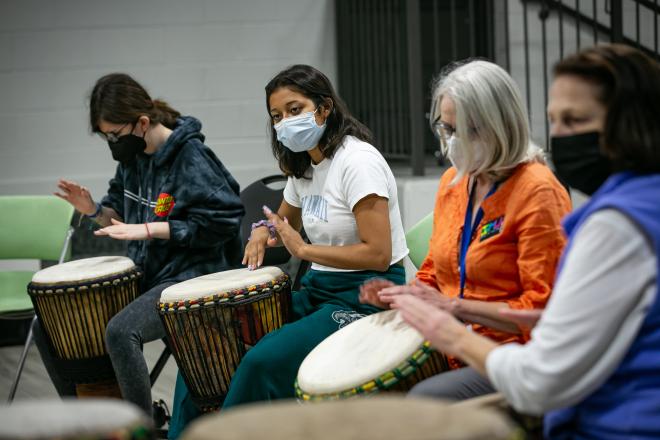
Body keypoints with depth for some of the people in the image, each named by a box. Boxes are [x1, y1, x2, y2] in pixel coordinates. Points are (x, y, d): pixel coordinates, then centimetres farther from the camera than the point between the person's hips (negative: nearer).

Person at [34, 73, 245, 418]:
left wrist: (149, 229, -22)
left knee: (120, 331, -35)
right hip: (143, 274, 9)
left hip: (188, 277, -9)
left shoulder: (190, 157, -17)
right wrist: (95, 211, -4)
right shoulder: (132, 158, 6)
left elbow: (219, 221, -21)